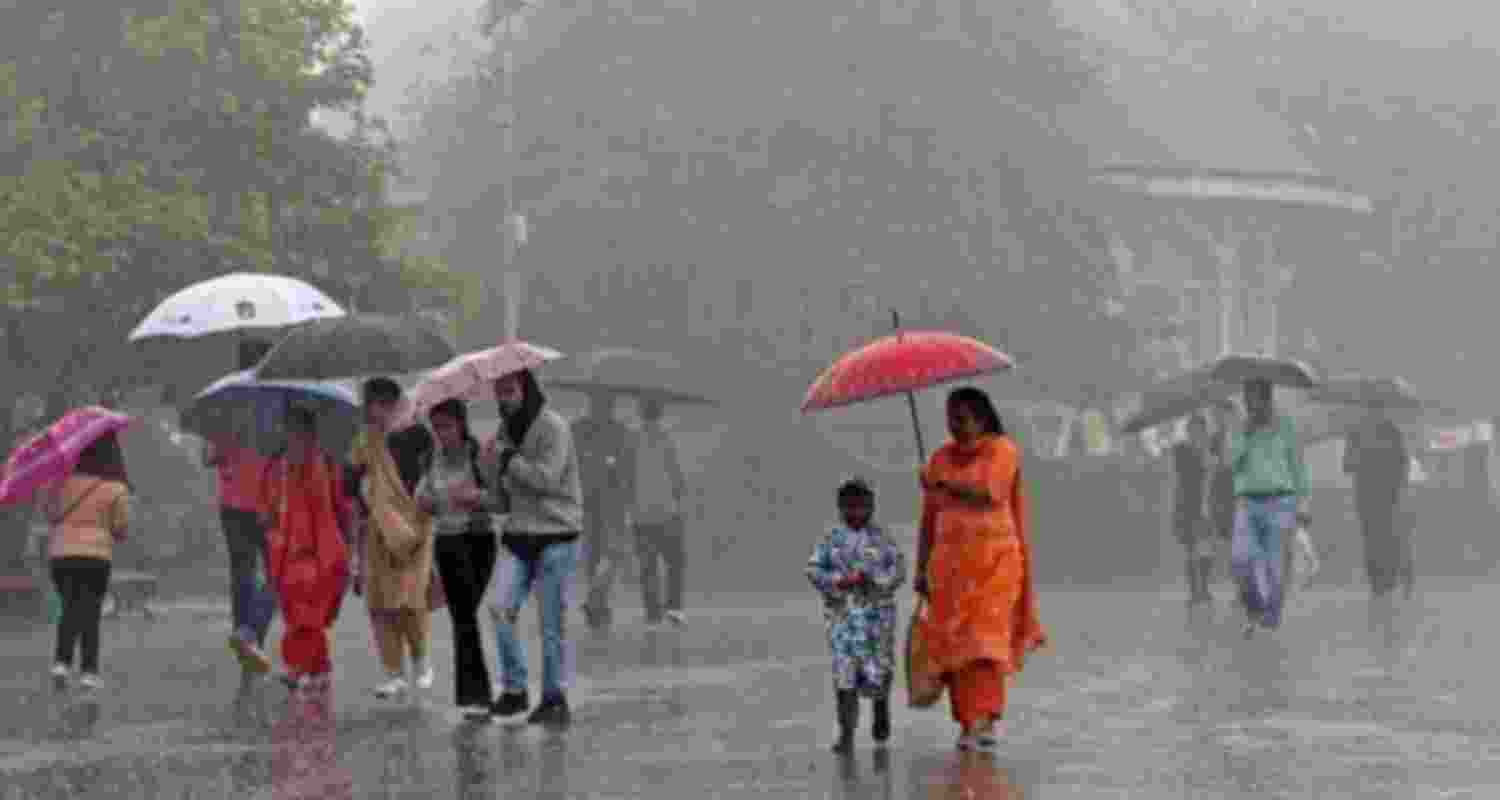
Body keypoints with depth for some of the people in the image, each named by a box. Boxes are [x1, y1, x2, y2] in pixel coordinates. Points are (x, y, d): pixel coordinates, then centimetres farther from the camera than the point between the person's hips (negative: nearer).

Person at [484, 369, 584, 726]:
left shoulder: (552, 426, -10)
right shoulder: (506, 429, 13)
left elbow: (546, 477, -20)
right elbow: (501, 488, 15)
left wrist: (506, 456, -13)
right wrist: (491, 464, -5)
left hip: (556, 537, -6)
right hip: (517, 535, 6)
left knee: (553, 623, -1)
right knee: (500, 607, -9)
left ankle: (554, 699, 10)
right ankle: (514, 688, 4)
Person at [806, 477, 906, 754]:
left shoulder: (881, 539, 3)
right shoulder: (833, 539, 6)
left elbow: (898, 570, -2)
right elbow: (813, 570, 2)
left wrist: (872, 579, -17)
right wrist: (841, 580, -13)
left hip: (876, 613, -1)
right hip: (842, 614, 1)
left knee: (875, 674, -1)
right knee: (844, 674, -5)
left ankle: (881, 703, 34)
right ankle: (847, 733, 1)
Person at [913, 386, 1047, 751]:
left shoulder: (1003, 450, -1)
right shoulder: (941, 458, 11)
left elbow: (990, 494, -18)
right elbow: (928, 519, 11)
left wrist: (947, 485, -27)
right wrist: (921, 568, 6)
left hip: (994, 559, -4)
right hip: (950, 561, 4)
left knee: (987, 636, -15)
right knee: (954, 642, -3)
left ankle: (986, 720, -21)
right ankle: (969, 724, 2)